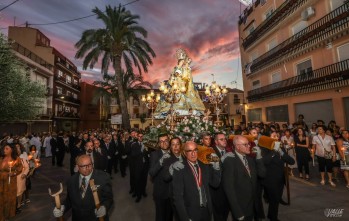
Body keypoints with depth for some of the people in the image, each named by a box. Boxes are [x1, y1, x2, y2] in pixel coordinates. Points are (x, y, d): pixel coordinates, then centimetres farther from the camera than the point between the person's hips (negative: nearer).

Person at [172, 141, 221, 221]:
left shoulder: (205, 166, -2)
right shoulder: (180, 169, -18)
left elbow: (215, 184, 0)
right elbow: (178, 196, -16)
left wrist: (216, 167, -12)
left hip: (207, 211, 5)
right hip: (190, 213, -4)